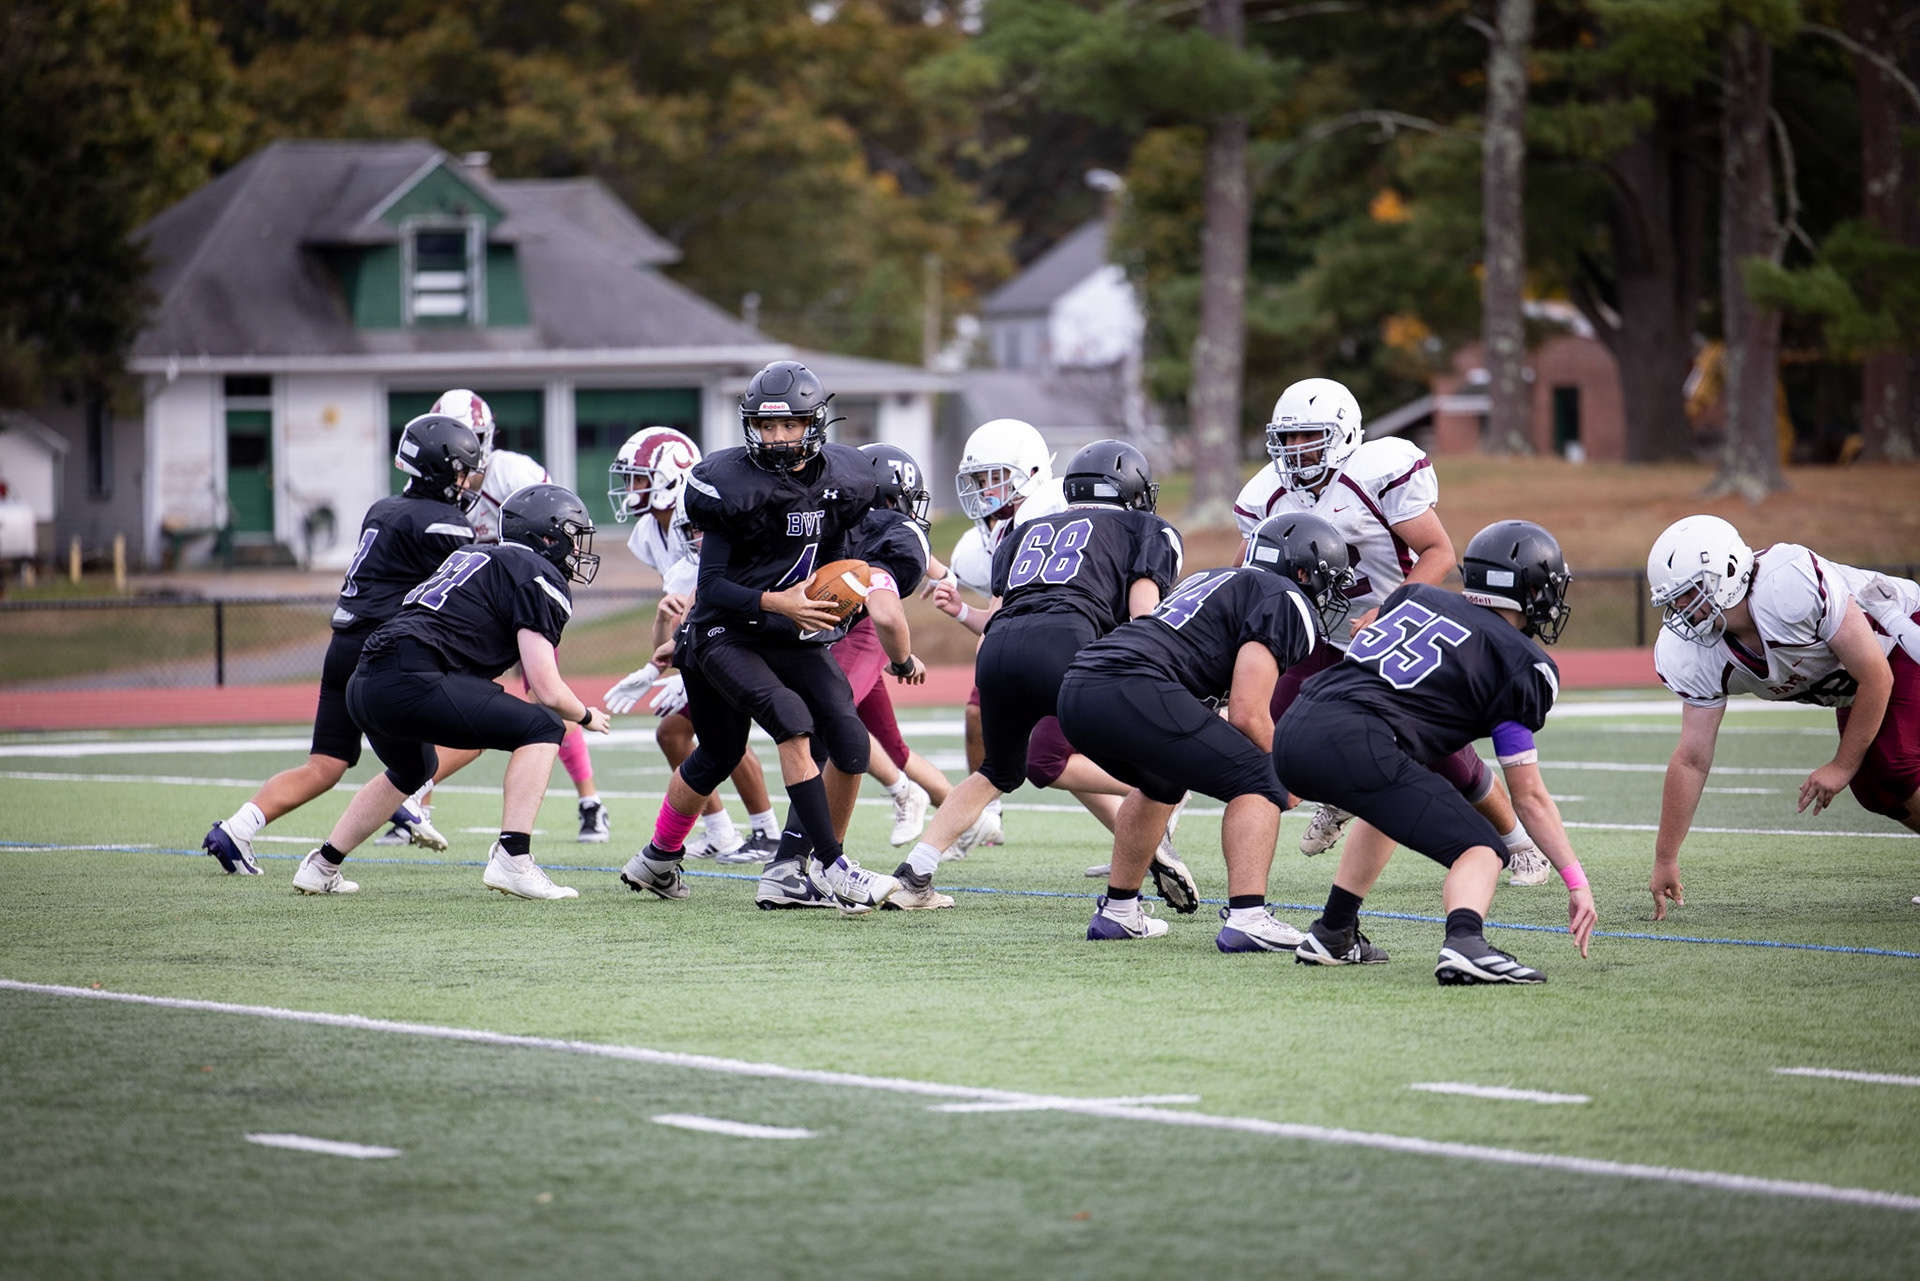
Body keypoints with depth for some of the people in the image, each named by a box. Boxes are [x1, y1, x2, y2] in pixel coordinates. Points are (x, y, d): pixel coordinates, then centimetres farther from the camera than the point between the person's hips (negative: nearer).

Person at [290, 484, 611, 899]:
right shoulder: (538, 578, 0)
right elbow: (546, 690, -4)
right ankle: (512, 860, -13)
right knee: (543, 727, -4)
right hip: (409, 681, -9)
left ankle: (321, 867, 41)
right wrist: (586, 717, 14)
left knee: (413, 770, 37)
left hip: (363, 685, 9)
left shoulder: (474, 557, 26)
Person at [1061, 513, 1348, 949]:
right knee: (1259, 783, 0)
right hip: (1133, 692, -9)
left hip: (1076, 689, 9)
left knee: (1162, 783, 35)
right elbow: (1247, 716, -5)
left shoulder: (1214, 580, 32)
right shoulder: (1285, 601, 5)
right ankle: (1247, 919, -14)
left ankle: (1117, 912, 39)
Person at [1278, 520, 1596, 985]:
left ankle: (1332, 935, 38)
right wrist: (1577, 882, 16)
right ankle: (1465, 943, -30)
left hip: (1291, 736, 7)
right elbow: (1529, 796, 9)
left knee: (1394, 803, 36)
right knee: (1479, 849, 0)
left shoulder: (1414, 596, 23)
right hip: (1355, 745, -7)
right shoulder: (1520, 663, 8)